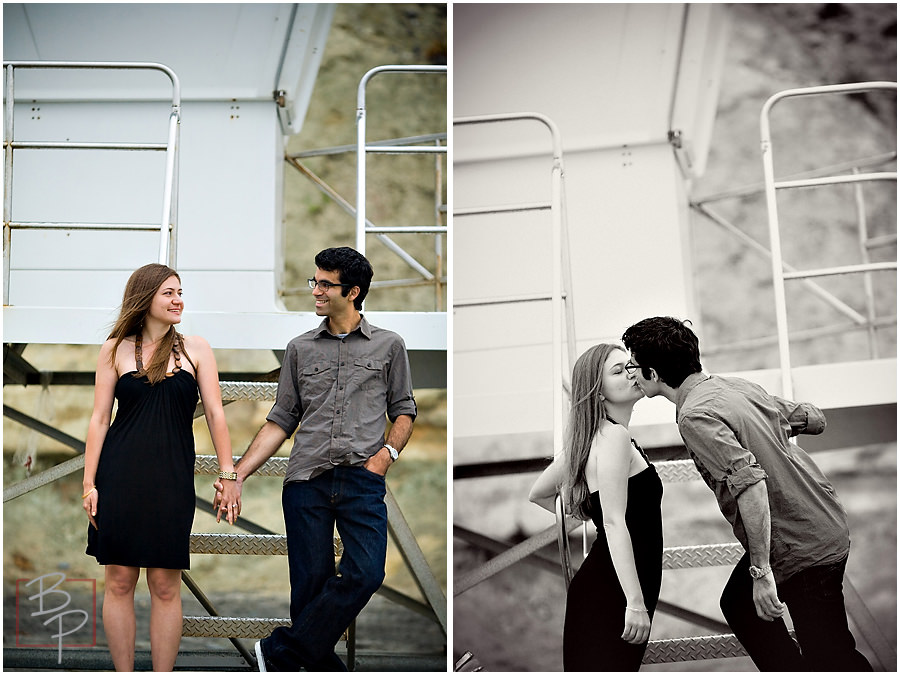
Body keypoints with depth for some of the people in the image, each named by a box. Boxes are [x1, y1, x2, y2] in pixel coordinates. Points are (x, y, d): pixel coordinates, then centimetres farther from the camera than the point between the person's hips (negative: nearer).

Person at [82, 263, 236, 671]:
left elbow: (215, 413, 5)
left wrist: (228, 474, -2)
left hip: (172, 479, 0)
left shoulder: (195, 349, 8)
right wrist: (89, 483, 0)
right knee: (119, 580, 1)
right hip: (120, 477, 0)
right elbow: (99, 418, 5)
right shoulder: (116, 350, 6)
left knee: (165, 585, 1)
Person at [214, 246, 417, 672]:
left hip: (362, 480, -2)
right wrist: (236, 476, 6)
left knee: (365, 574, -20)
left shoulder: (389, 346, 12)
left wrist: (389, 451, -5)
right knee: (311, 585, -3)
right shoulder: (300, 349, 15)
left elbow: (404, 411, 16)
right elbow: (281, 421, 14)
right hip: (306, 480, 2)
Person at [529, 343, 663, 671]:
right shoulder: (614, 436, -11)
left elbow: (538, 493, 29)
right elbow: (615, 523, -20)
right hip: (610, 594, -10)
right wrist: (635, 601, -25)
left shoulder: (590, 436, 17)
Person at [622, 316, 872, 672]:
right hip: (822, 523, 10)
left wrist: (761, 570, -30)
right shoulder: (736, 386, 5)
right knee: (738, 604, 25)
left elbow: (750, 483, -31)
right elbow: (815, 420, 13)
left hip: (803, 546, -10)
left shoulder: (695, 416, -21)